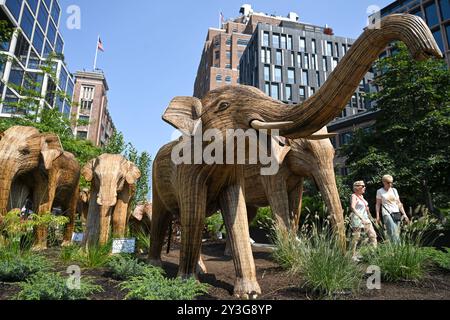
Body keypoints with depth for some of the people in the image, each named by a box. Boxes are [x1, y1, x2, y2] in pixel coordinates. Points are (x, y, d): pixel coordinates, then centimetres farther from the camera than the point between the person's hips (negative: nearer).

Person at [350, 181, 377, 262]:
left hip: (365, 218, 8)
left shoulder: (361, 196, 15)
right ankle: (353, 256, 5)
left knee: (373, 235, 3)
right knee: (356, 238, -3)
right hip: (357, 219, -8)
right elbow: (352, 207, -24)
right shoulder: (354, 196, -10)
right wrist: (361, 218, -30)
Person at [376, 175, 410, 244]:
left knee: (397, 233, 0)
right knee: (393, 232, -18)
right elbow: (378, 204, 4)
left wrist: (404, 214, 11)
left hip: (396, 213, 4)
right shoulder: (380, 191, 3)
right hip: (387, 213, -4)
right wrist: (378, 216, -2)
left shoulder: (394, 190, 14)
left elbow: (399, 203, 16)